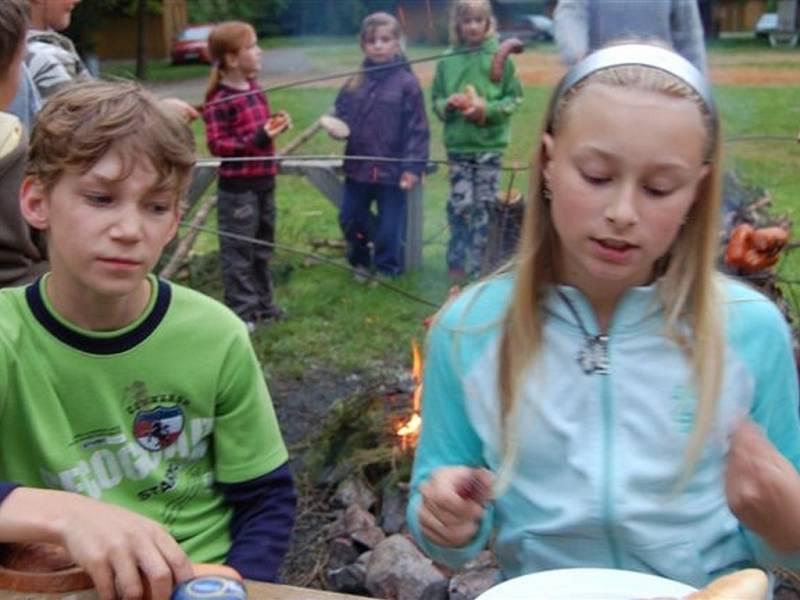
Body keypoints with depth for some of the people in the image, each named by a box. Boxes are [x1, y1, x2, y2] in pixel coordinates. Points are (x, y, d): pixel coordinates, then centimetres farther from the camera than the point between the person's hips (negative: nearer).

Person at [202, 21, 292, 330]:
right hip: (237, 187, -8)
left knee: (263, 247, 17)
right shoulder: (219, 101, -17)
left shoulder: (254, 88, 8)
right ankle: (241, 311, 10)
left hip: (264, 181, 8)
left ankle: (262, 304, 30)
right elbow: (216, 144, -19)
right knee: (239, 251, 0)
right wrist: (258, 139, -25)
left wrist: (276, 125, 1)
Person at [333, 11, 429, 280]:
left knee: (390, 226, 7)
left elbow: (417, 129, -10)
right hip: (358, 167, 5)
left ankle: (387, 270, 26)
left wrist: (412, 167, -15)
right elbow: (341, 116, 10)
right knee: (349, 218, 16)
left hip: (392, 169, -4)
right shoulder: (355, 83, 3)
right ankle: (359, 261, 38)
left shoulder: (407, 83, -9)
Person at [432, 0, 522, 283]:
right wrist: (448, 104, -12)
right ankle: (456, 261, 17)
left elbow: (514, 97, 0)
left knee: (484, 206, 7)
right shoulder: (447, 60, 1)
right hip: (458, 144, 1)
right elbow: (436, 100, 9)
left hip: (490, 144, -1)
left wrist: (488, 109, -15)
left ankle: (478, 265, 19)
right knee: (460, 204, 1)